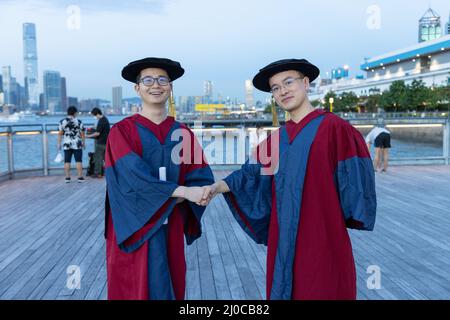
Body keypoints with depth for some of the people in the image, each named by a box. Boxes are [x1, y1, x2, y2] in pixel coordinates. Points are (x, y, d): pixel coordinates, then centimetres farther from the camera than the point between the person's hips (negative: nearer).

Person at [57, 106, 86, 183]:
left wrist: (59, 144, 7)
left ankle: (67, 177, 8)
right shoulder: (78, 121, -3)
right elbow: (82, 134, -1)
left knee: (67, 161, 6)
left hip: (67, 145, 2)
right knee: (79, 161, 1)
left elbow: (60, 134, 1)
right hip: (77, 144, -2)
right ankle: (80, 177, 2)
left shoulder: (62, 122, 1)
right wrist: (84, 143, 8)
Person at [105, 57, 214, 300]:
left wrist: (171, 199, -16)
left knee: (170, 289, 13)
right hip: (134, 231, -3)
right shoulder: (121, 131, -5)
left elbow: (203, 179, 0)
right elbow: (133, 177, -19)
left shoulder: (183, 134, 7)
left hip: (171, 232, 4)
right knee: (134, 290, 6)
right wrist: (182, 191, -24)